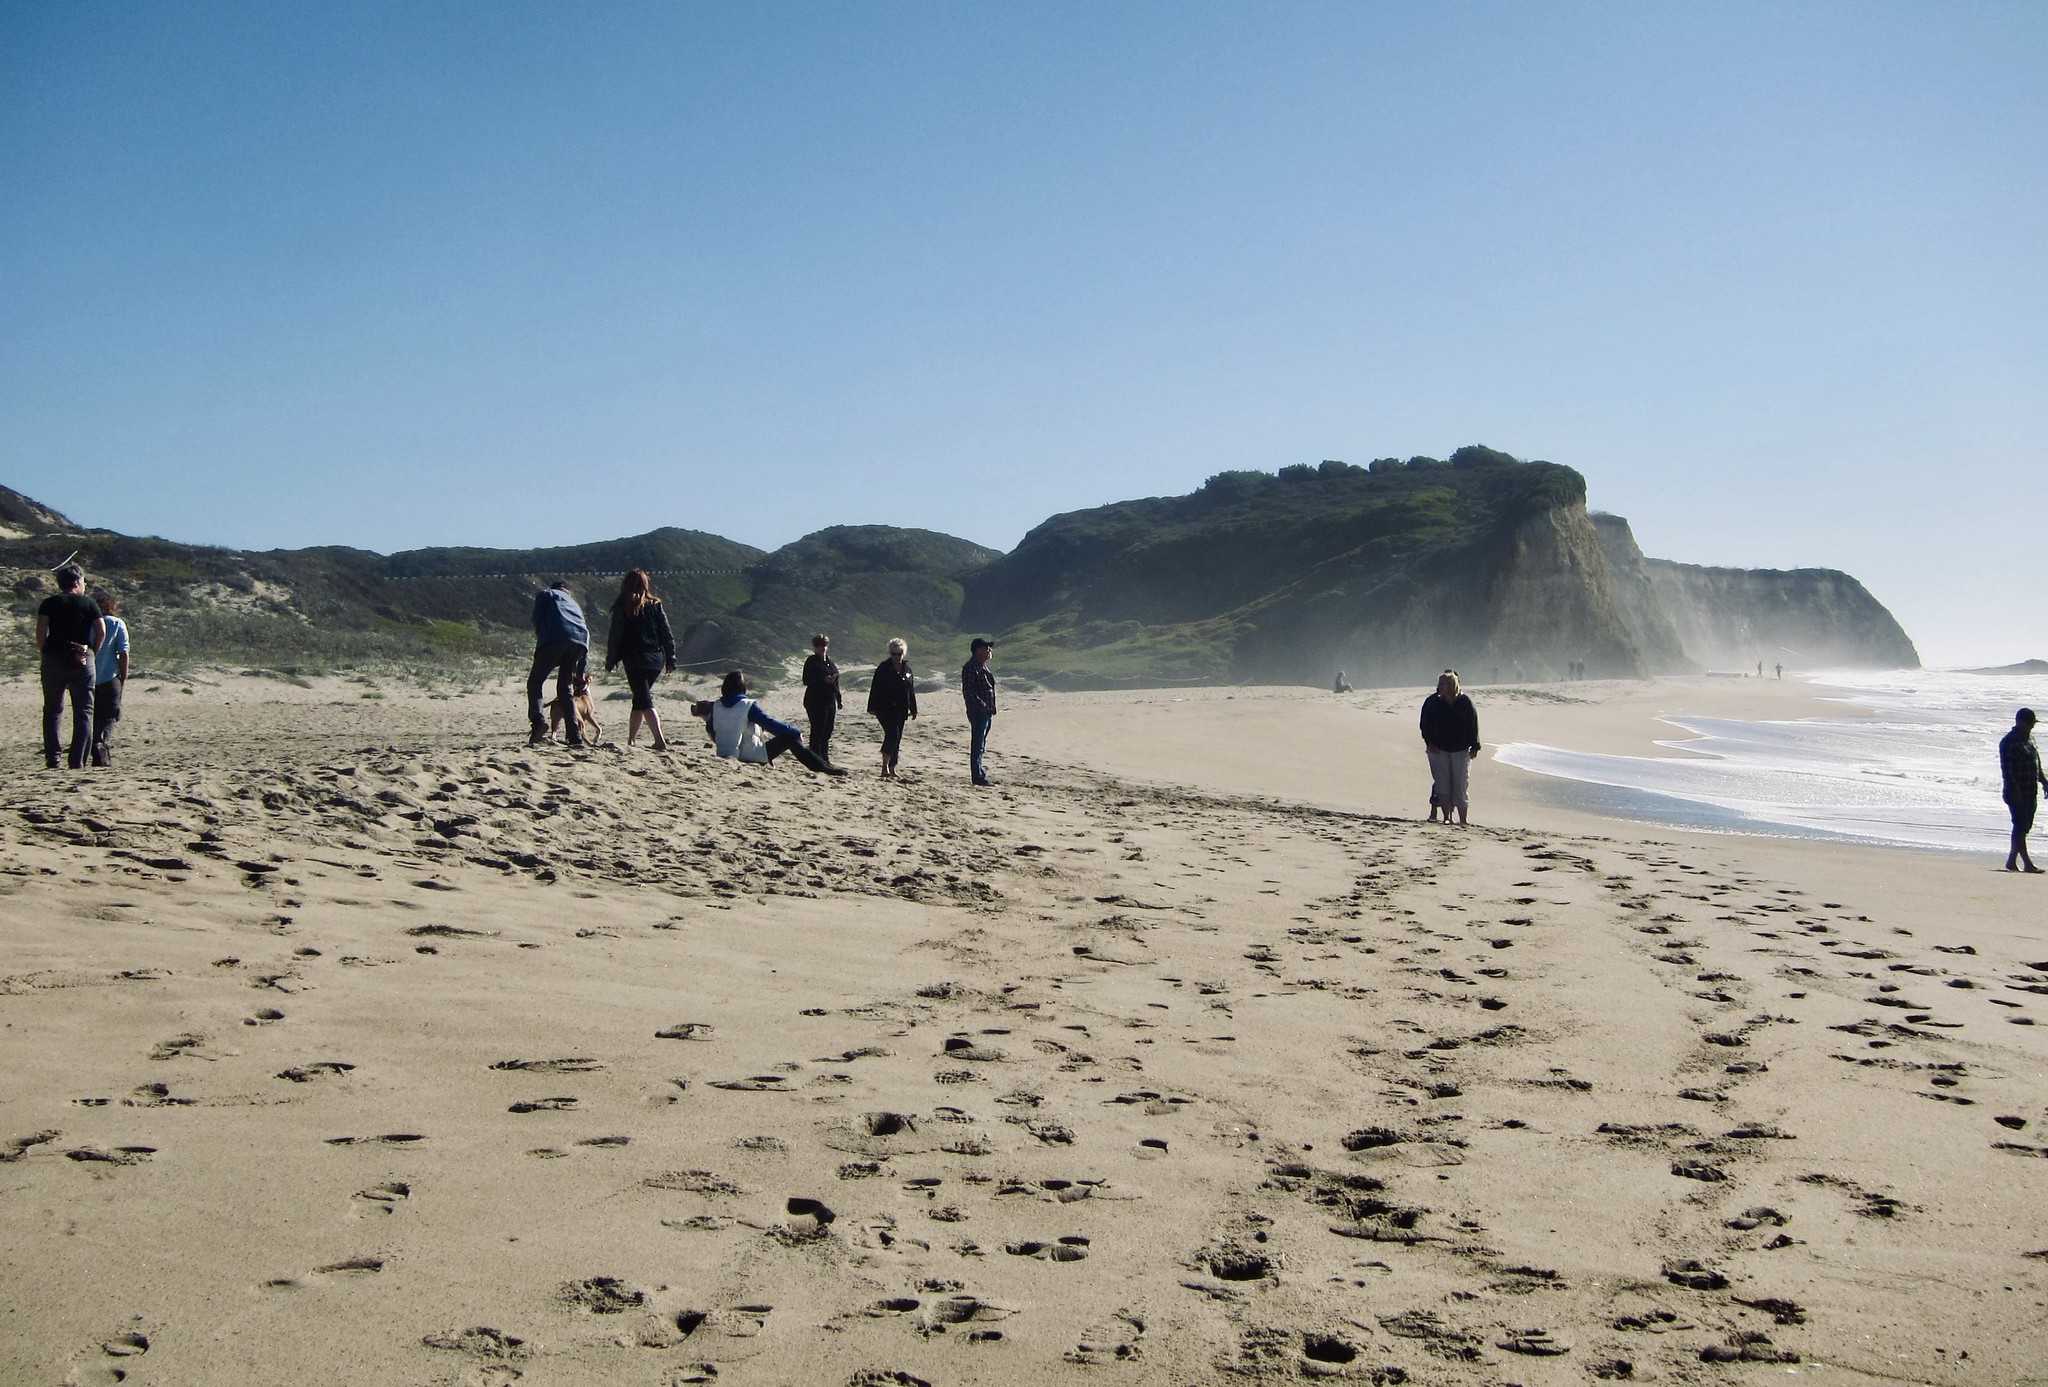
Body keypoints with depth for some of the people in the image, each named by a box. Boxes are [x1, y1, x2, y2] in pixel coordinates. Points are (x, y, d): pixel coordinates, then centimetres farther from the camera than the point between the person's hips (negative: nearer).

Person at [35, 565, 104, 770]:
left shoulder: (49, 604, 6)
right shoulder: (88, 603, 5)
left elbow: (41, 632, -7)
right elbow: (101, 632, -5)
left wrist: (44, 652, 4)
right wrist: (92, 652, 6)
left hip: (54, 659, 1)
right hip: (82, 660, -1)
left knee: (52, 710, 9)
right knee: (83, 712, 3)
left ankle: (52, 759, 4)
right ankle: (77, 761, -4)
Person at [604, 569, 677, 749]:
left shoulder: (622, 606, -3)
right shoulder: (655, 605, 6)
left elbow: (615, 636, -3)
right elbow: (666, 635, 6)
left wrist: (610, 662, 4)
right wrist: (671, 660, 10)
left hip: (635, 659, -4)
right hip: (656, 659, 4)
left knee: (644, 701, -6)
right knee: (640, 700, 17)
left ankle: (660, 740, -21)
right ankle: (630, 740, 21)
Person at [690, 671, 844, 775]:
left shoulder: (716, 706, 2)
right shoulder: (748, 706, -13)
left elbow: (710, 729, 12)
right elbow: (769, 724, -14)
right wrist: (796, 732, -5)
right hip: (753, 757, -6)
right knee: (791, 738, 3)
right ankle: (826, 768, 2)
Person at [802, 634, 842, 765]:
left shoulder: (828, 661, 16)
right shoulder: (812, 662, -6)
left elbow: (836, 681, 21)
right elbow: (806, 681, -14)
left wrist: (839, 699, 20)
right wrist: (824, 680, -24)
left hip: (830, 701, 7)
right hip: (815, 701, -7)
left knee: (827, 731, 9)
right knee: (817, 731, -7)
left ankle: (825, 758, 15)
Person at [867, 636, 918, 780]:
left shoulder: (907, 670, 11)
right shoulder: (883, 668, -4)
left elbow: (911, 691, 17)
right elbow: (875, 688, -6)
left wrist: (913, 709, 16)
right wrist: (873, 707, -10)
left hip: (900, 711, 5)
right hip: (885, 709, -5)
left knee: (896, 739, 8)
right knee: (892, 734, -18)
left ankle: (892, 769, 17)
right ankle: (885, 767, -13)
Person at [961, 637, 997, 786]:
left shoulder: (983, 666, 16)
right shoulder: (970, 668, -15)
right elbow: (969, 692, -21)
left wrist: (991, 708, 17)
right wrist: (984, 707, -23)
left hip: (986, 711, 10)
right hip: (977, 712, -10)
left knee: (980, 745, 15)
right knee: (977, 744, -6)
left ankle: (979, 773, 23)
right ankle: (978, 776, -5)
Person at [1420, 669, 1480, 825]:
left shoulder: (1465, 701, -6)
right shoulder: (1432, 702, -3)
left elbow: (1473, 725, -2)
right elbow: (1425, 724, 3)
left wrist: (1474, 747, -4)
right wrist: (1429, 742, -8)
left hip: (1460, 750, -1)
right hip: (1439, 749, 1)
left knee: (1460, 785, 2)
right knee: (1442, 783, -5)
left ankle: (1463, 821, 7)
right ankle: (1446, 817, -1)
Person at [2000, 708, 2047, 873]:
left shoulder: (2029, 738, 14)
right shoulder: (2009, 742, -12)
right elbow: (2006, 769, -17)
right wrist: (2014, 791, -21)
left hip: (2031, 792, 9)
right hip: (2017, 793, -9)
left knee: (2025, 827, 10)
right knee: (2021, 826, -8)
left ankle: (2012, 861, 17)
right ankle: (2027, 863, -9)